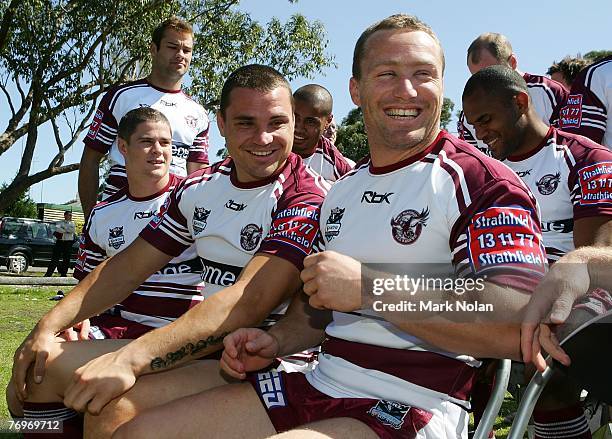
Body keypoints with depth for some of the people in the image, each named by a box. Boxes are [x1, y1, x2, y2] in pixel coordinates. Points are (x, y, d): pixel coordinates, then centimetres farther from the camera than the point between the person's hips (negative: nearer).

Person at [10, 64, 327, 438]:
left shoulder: (309, 198, -16)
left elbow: (250, 301, -28)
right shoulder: (200, 188, 7)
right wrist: (48, 326, -1)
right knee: (40, 368, 1)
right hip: (202, 347, 7)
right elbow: (130, 266, 11)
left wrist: (128, 359, -36)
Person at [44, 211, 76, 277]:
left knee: (66, 260, 3)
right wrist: (67, 231, -11)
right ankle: (48, 274, -3)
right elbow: (57, 229, -13)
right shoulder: (59, 223, 9)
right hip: (60, 242, -2)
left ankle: (63, 274, 12)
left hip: (68, 243, 2)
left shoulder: (72, 223, 14)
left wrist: (64, 227, -7)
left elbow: (73, 230, -8)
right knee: (55, 259, -4)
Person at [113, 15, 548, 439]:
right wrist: (277, 341, 5)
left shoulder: (481, 182, -9)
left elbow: (513, 326, -22)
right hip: (320, 384, 7)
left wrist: (367, 287, -21)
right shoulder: (342, 190, 16)